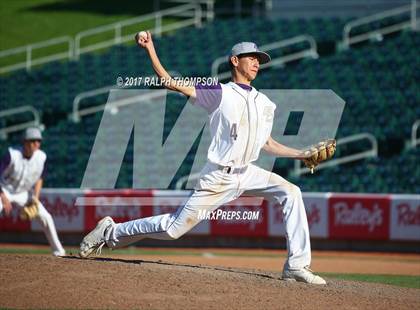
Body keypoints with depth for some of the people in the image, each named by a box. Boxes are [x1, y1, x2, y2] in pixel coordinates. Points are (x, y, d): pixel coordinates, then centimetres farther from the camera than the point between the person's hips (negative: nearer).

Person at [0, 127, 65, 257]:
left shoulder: (41, 157, -10)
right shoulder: (12, 154, -24)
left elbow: (39, 178, 6)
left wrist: (36, 197, -6)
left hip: (24, 194, 4)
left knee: (46, 217, -1)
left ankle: (58, 251, 12)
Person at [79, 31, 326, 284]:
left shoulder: (265, 103, 12)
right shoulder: (219, 93, -4)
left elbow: (268, 144, 16)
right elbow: (170, 83, -9)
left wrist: (302, 154, 3)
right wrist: (150, 50, -18)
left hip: (248, 174, 5)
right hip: (219, 178, -5)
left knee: (291, 193, -15)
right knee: (174, 228, -6)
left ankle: (297, 266, -12)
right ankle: (110, 232, 15)